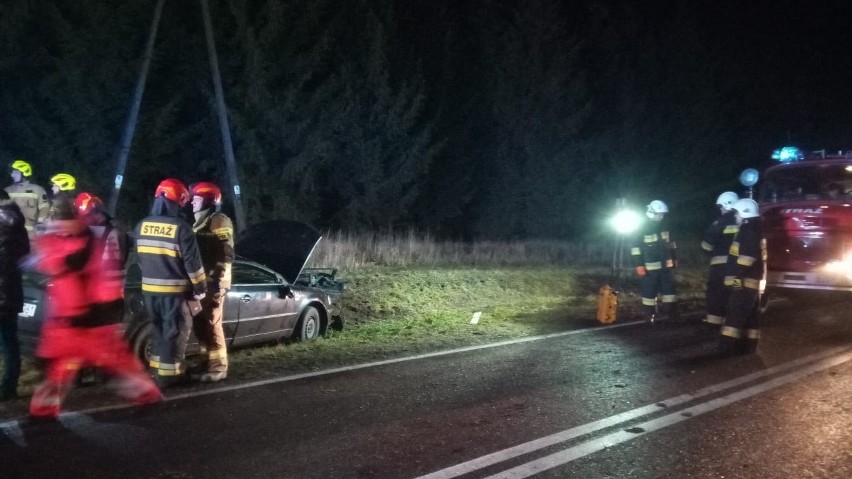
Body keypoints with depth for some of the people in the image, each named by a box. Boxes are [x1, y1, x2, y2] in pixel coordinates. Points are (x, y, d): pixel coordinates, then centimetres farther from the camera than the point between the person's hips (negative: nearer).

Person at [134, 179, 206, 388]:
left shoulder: (141, 226, 5)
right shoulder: (180, 227, -16)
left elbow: (140, 258, 15)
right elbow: (193, 262, -14)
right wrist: (200, 287, -5)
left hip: (150, 288, 7)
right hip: (175, 289, -6)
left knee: (160, 329, 19)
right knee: (174, 331, 2)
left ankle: (158, 368, 25)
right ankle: (168, 373, 5)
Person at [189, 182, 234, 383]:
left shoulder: (219, 221, -6)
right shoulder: (199, 223, 22)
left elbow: (225, 254, -15)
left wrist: (217, 280, -22)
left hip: (212, 281, -9)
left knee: (211, 324, -9)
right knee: (200, 324, 9)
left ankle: (218, 366, -4)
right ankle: (209, 363, 17)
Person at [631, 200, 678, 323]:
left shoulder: (664, 226, 7)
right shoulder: (643, 228, -11)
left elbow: (670, 243, 19)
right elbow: (636, 247, -12)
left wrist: (674, 258, 18)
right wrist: (639, 265, -16)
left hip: (666, 265, 6)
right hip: (650, 266, -6)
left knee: (669, 288, 8)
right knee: (650, 291, 1)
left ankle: (672, 314, 16)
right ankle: (649, 316, 11)